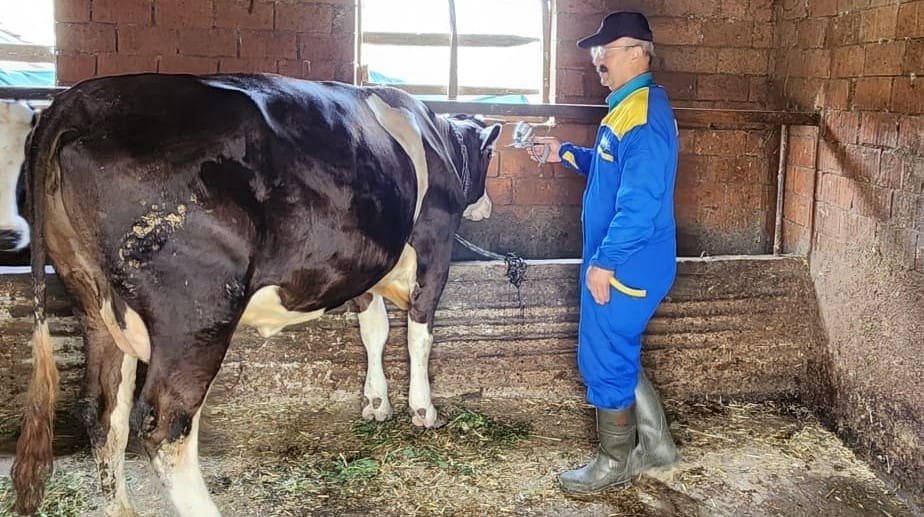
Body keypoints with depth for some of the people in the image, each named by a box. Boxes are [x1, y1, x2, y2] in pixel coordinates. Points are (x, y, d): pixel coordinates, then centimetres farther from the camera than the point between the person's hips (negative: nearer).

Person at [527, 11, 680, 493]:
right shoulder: (628, 108, 13)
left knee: (605, 361, 2)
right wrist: (566, 153, 18)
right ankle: (656, 442, 33)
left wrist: (603, 261, -22)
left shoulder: (644, 115, -21)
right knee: (616, 354, 20)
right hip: (621, 261, 10)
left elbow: (640, 202, -26)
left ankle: (615, 463, 20)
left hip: (625, 265, -10)